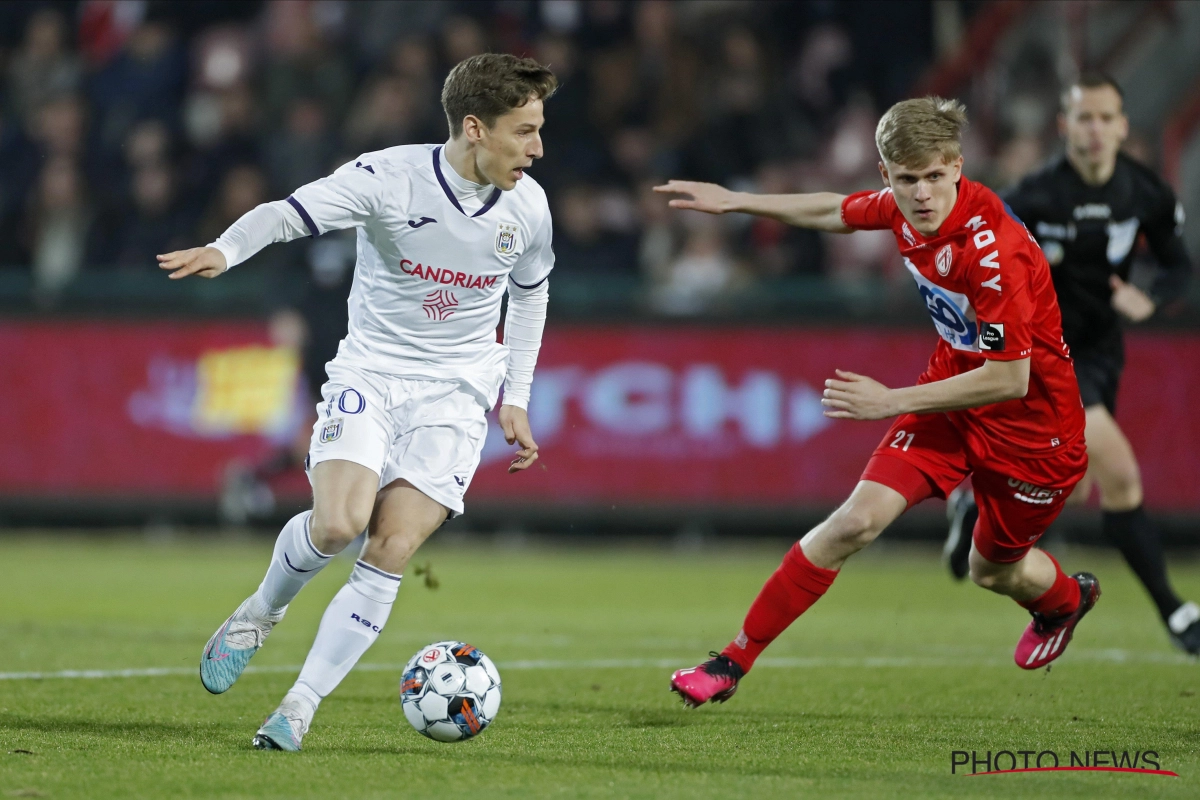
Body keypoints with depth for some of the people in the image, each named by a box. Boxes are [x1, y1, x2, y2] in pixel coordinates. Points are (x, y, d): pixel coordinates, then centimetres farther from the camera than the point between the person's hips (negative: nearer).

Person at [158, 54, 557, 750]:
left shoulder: (528, 207, -2)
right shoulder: (390, 177, -15)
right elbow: (290, 212, -24)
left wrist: (516, 397, 16)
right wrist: (224, 250, -44)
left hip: (457, 392, 2)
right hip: (370, 374, -2)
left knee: (392, 550, -14)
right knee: (338, 523, -24)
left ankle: (301, 707, -7)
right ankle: (263, 612, 10)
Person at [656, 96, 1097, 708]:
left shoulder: (991, 250, -34)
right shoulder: (902, 207, -11)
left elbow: (1009, 380, -29)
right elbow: (837, 212, 14)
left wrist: (892, 402, -24)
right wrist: (735, 202, 18)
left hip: (1030, 418, -5)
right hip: (954, 388, 5)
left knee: (993, 570, 16)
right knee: (859, 519, -12)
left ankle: (1065, 599, 54)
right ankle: (736, 660, -6)